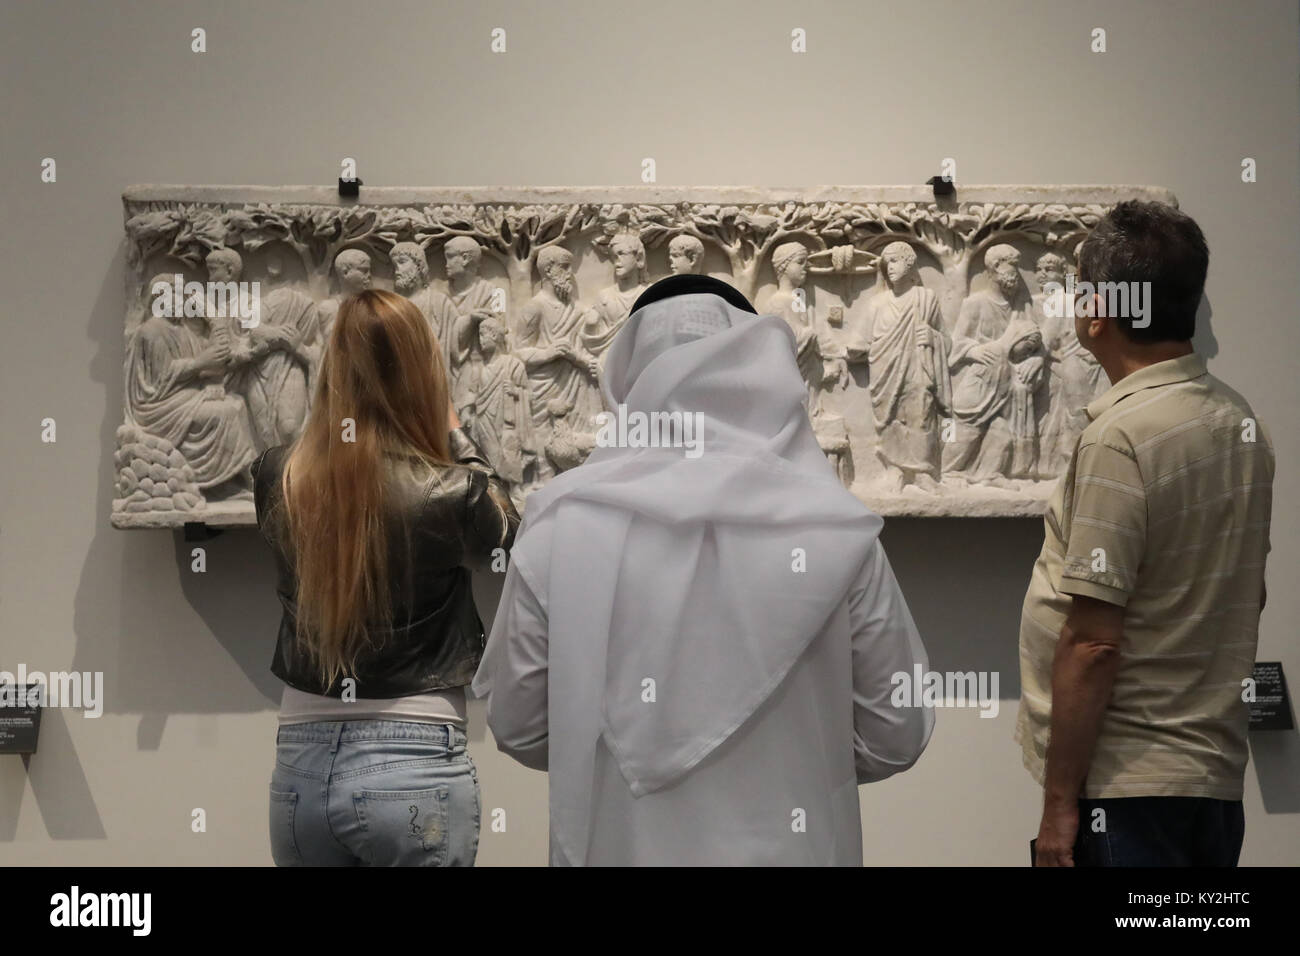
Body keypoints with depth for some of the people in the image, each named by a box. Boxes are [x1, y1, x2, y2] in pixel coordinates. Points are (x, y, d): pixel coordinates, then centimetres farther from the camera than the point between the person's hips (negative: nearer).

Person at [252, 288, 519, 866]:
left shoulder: (277, 481, -4)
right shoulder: (447, 496, -14)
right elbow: (504, 526, 9)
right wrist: (452, 431, 17)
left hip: (301, 766, 4)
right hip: (412, 767, -4)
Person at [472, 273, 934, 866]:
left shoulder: (561, 527, -11)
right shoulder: (835, 529, -11)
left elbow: (518, 728, -1)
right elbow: (896, 737, -3)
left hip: (621, 848, 0)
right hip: (788, 847, 0)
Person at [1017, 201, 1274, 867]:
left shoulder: (1120, 437, -18)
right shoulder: (1241, 422, 8)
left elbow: (1093, 642, -20)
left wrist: (1059, 802, -14)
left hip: (1129, 787, -8)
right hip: (1218, 775, 9)